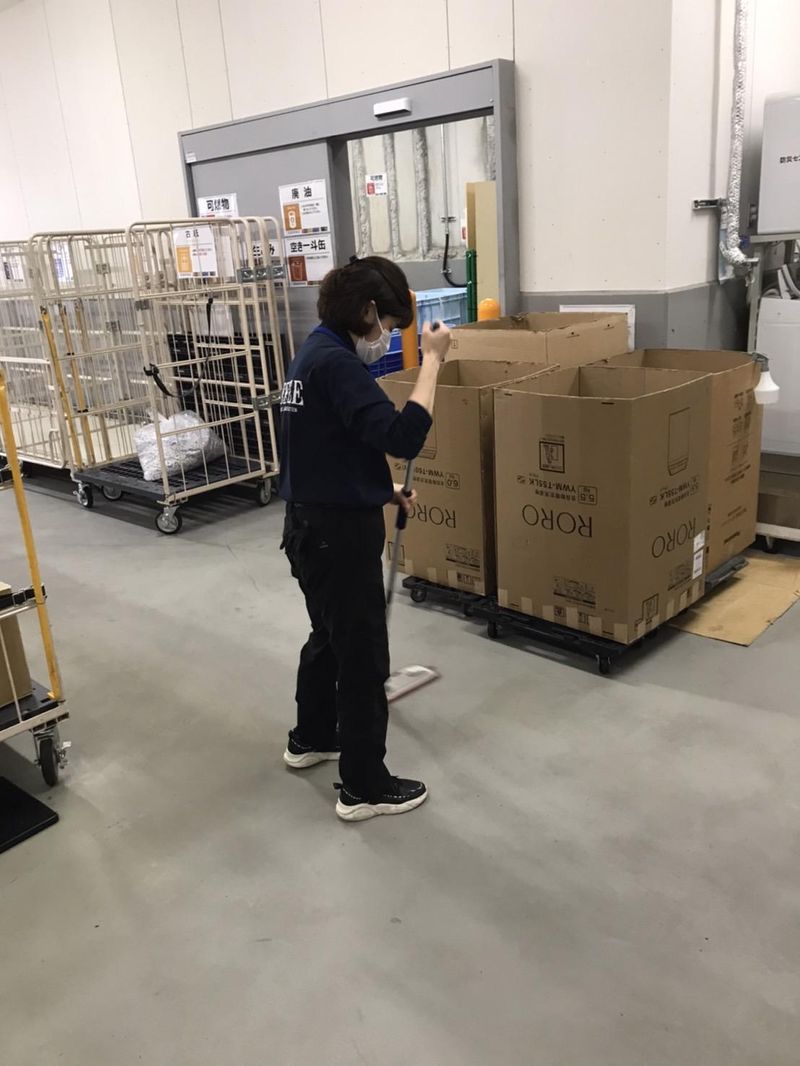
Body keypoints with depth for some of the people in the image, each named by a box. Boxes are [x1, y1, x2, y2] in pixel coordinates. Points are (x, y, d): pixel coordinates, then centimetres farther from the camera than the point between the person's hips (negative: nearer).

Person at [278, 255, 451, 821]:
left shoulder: (311, 355, 11)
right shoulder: (337, 363, -20)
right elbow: (403, 436, -31)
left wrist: (382, 490, 17)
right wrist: (432, 360, -21)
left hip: (310, 524, 10)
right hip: (341, 533, -10)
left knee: (329, 636, 26)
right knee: (363, 656, 2)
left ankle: (311, 738, 44)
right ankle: (364, 787, 16)